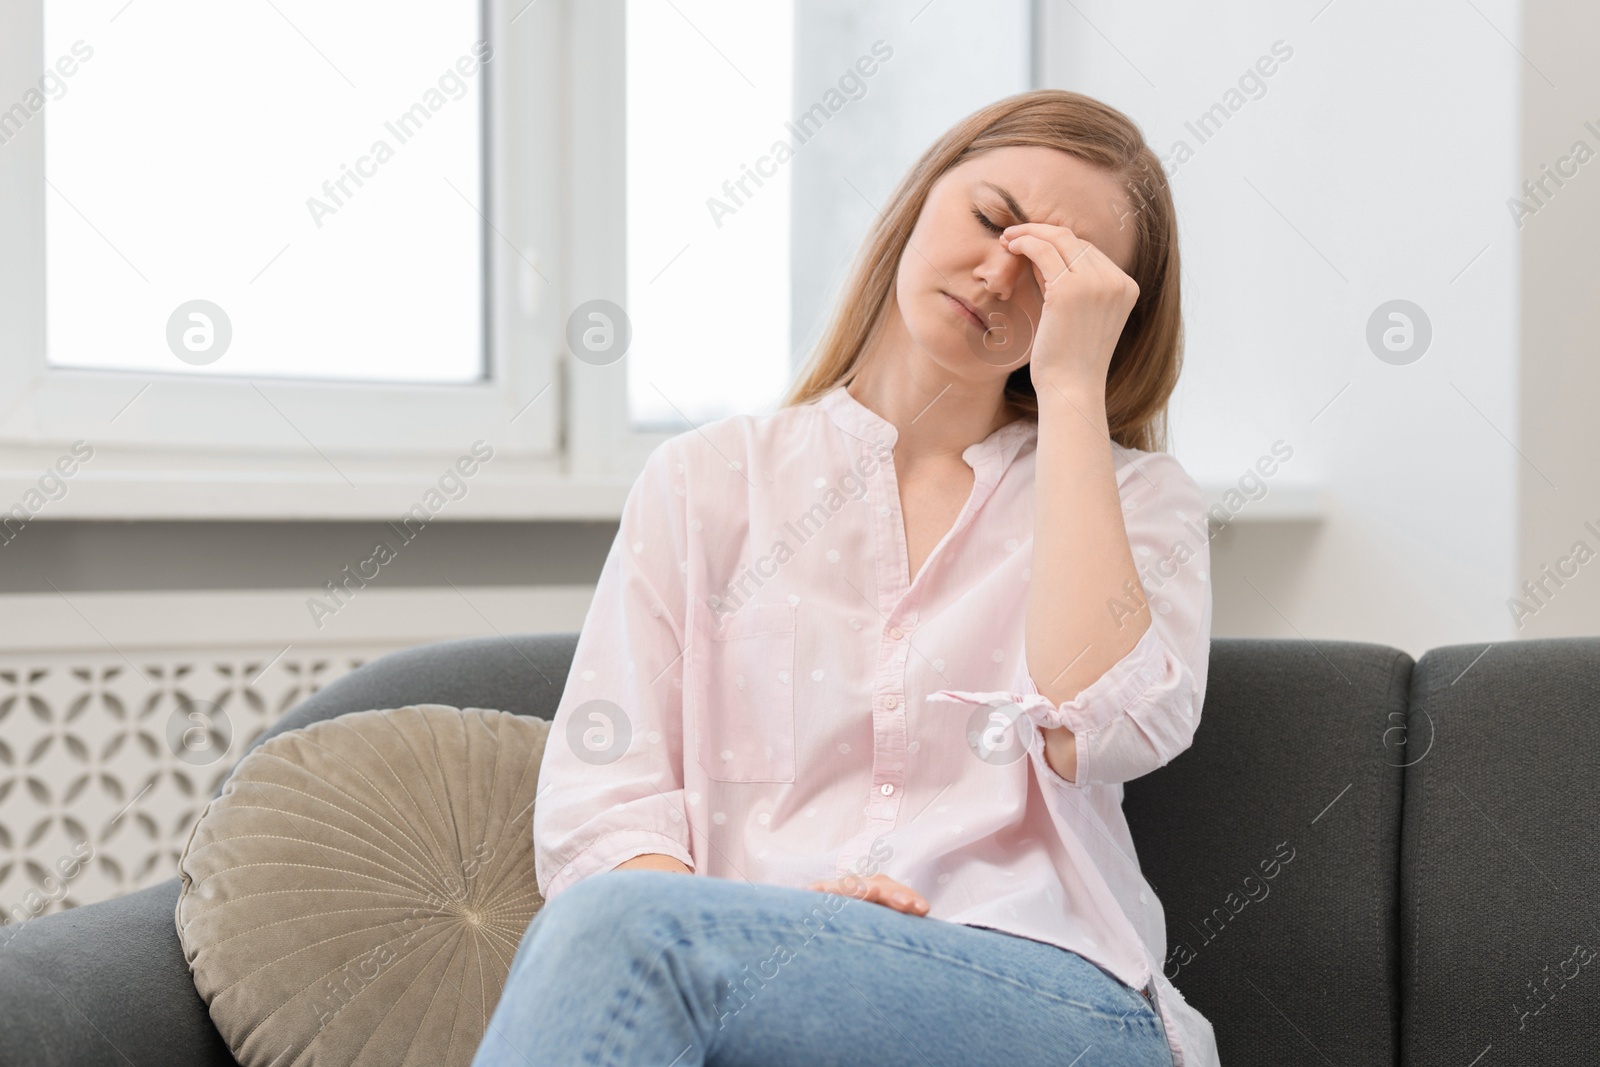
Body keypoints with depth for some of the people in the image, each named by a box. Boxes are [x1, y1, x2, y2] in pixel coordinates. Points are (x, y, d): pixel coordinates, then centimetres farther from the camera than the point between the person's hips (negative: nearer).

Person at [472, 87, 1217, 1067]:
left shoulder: (1132, 495, 13)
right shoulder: (708, 480, 14)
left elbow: (1099, 728, -9)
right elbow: (596, 803, 4)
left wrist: (1072, 390, -4)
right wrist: (764, 925, -17)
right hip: (748, 968, 2)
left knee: (623, 929, -31)